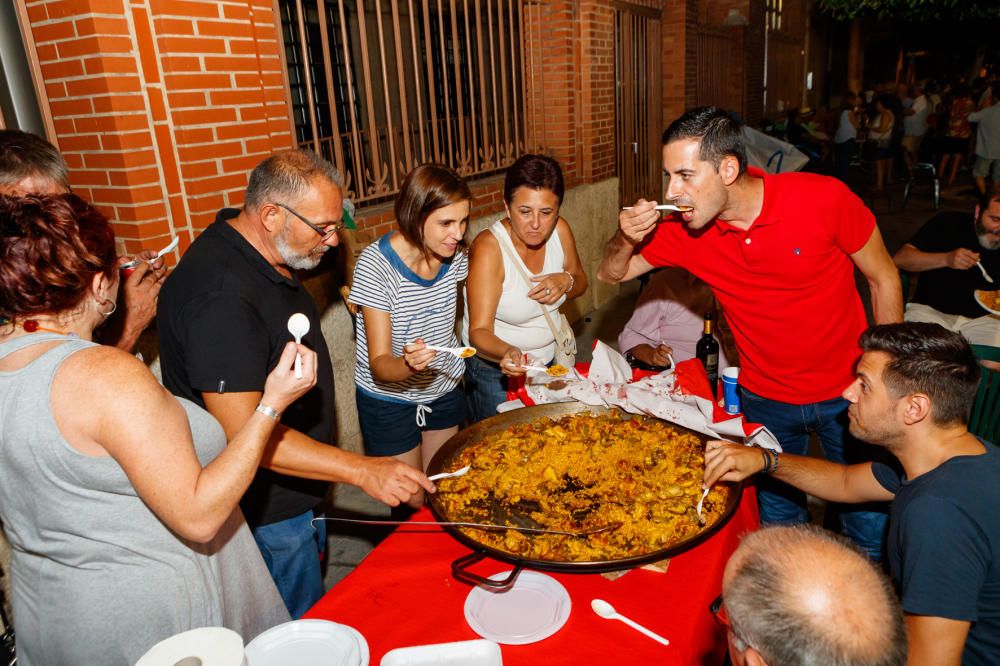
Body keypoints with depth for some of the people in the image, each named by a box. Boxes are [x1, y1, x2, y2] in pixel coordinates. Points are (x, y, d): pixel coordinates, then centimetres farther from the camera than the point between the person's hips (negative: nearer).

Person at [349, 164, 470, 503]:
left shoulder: (455, 254, -10)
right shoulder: (376, 264, -27)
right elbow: (380, 364, -26)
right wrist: (407, 364, -47)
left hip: (445, 390, 5)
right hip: (389, 401, -5)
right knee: (413, 503, 9)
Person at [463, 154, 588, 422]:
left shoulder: (559, 230, -11)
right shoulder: (488, 248, -27)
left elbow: (581, 283, 7)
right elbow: (479, 331, -28)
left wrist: (566, 280, -17)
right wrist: (507, 353, -49)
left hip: (551, 358, 6)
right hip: (496, 371, -5)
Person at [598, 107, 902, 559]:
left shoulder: (824, 199, -21)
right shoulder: (682, 228, -13)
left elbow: (883, 279, -7)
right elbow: (611, 274, -1)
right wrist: (626, 239, -24)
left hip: (847, 391, -2)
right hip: (765, 398, 2)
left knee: (871, 529, 14)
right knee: (778, 518, 19)